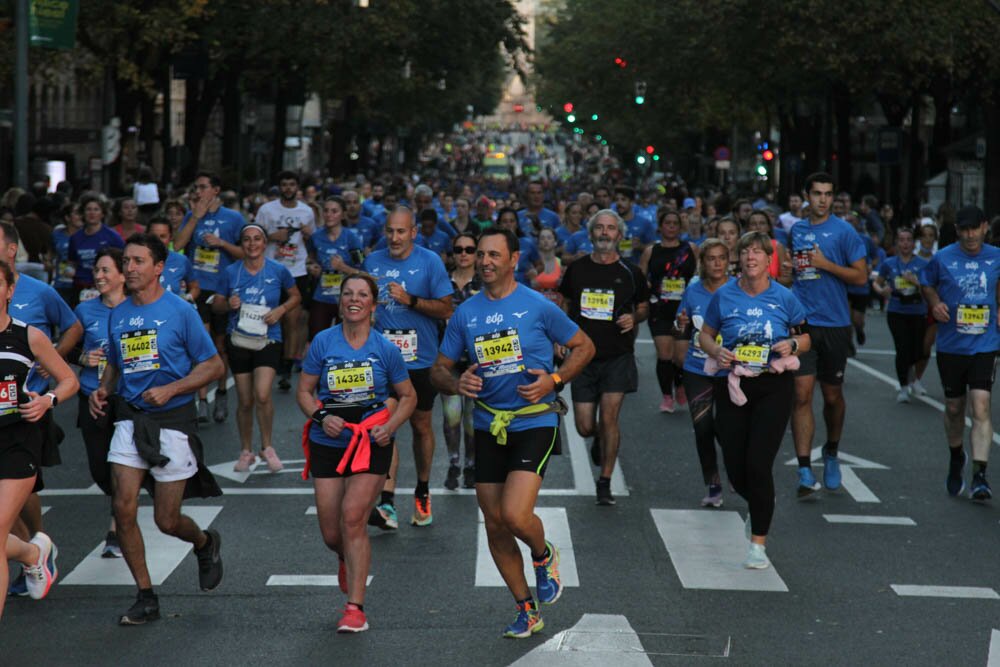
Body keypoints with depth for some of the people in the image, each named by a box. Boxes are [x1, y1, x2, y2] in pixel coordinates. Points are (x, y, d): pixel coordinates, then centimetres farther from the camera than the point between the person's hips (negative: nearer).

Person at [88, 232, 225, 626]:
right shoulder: (118, 315, 9)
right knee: (123, 508, -9)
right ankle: (146, 597, 3)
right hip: (129, 419, 4)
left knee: (167, 521, 0)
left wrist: (170, 389, -16)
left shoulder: (180, 311, -6)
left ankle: (205, 543, 36)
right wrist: (103, 390, 3)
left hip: (173, 420, -4)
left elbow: (214, 365, -5)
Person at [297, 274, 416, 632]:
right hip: (328, 444, 2)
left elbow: (408, 396, 9)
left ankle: (355, 607, -11)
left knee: (352, 517, -18)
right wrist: (322, 417, -13)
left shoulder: (386, 349, -2)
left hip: (372, 442, -2)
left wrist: (390, 427, -8)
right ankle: (348, 560, 44)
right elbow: (304, 391, 6)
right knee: (331, 533, 4)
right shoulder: (323, 342, -1)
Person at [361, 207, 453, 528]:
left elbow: (445, 309, -8)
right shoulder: (372, 261, 6)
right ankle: (387, 504, -14)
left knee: (421, 426, 12)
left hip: (420, 360, -1)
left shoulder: (429, 261, -4)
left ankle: (422, 493, 32)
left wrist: (410, 300, -19)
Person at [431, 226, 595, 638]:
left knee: (515, 515, -19)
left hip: (534, 423, -5)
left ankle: (543, 557, 16)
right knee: (495, 526, 6)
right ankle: (527, 611, 21)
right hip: (488, 428, 5)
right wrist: (457, 383, -11)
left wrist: (554, 381, -11)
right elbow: (439, 369, 12)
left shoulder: (538, 306, -5)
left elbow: (584, 347, 4)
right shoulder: (465, 313, 6)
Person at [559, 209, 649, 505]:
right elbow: (565, 305, 17)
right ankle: (599, 440, 39)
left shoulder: (630, 272, 0)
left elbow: (644, 306, 13)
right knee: (585, 427, 1)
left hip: (618, 357, -2)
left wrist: (634, 318, -9)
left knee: (609, 417, -12)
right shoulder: (576, 269, 4)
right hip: (583, 357, 2)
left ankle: (605, 482, 1)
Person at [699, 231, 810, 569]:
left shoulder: (784, 298, -2)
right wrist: (717, 352, -10)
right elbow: (705, 334, 11)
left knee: (758, 465, -11)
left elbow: (806, 337, 9)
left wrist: (792, 344, -13)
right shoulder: (724, 296, 0)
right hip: (733, 386, 2)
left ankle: (758, 543, 1)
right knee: (736, 469, 4)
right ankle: (759, 508, 40)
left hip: (773, 388, -2)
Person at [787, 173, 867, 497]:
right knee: (802, 394, -8)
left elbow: (861, 276, -6)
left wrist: (826, 264, -14)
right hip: (801, 323, 2)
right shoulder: (796, 230, 11)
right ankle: (805, 471, -9)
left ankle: (831, 452, 37)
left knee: (832, 396, 11)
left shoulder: (844, 232, -3)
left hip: (834, 324, -2)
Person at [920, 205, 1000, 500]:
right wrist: (935, 303, -6)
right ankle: (956, 457, 40)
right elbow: (926, 283, 12)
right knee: (954, 408, 13)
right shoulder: (942, 258, -4)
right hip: (950, 346, 1)